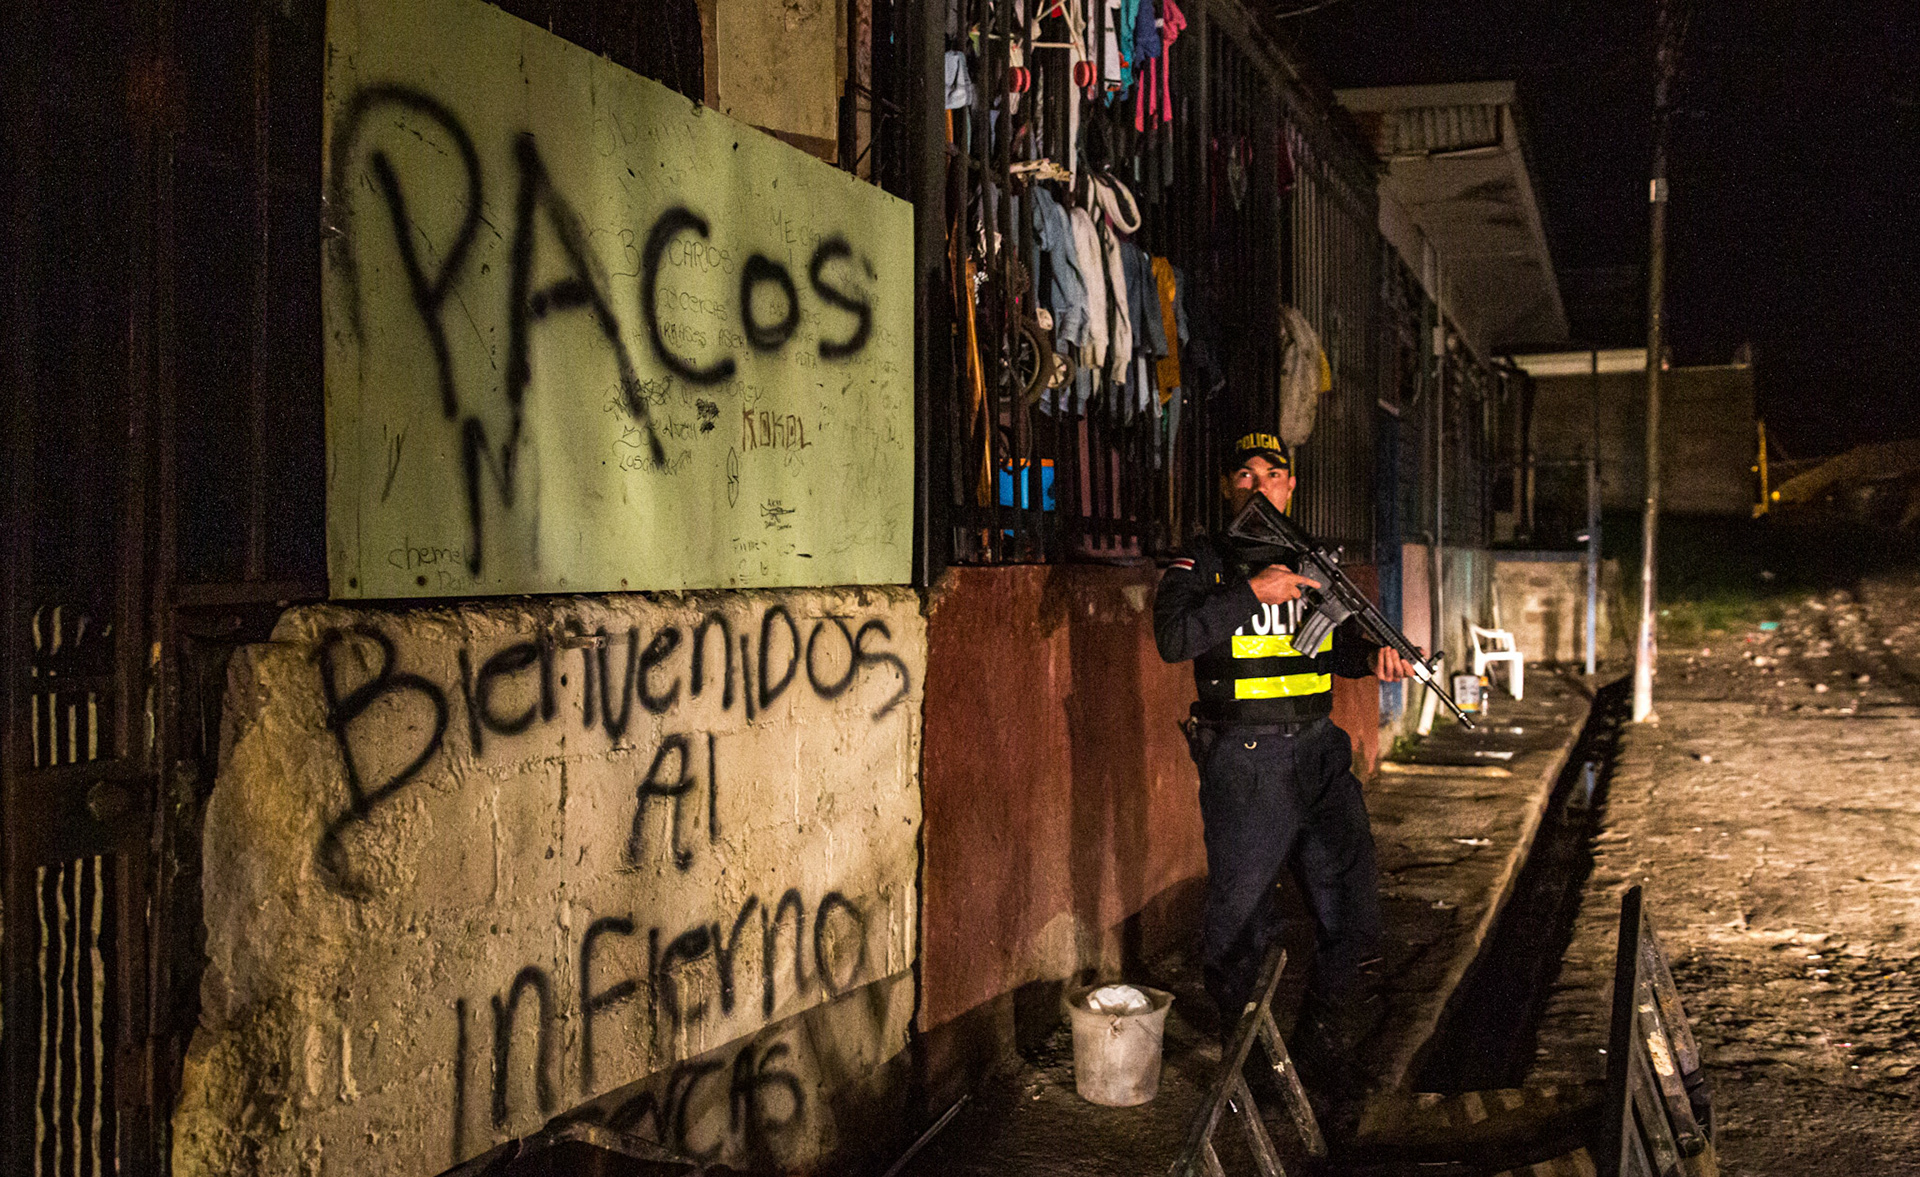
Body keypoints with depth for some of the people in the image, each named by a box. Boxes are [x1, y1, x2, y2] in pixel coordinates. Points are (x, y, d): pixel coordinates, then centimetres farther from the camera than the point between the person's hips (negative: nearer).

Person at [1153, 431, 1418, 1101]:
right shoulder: (1204, 561, -1)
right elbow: (1173, 638, -16)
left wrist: (1372, 658, 0)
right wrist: (1252, 594, -19)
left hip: (1319, 752, 5)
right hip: (1241, 763, -4)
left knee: (1354, 916, 4)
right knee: (1242, 922, 4)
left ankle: (1326, 1056, 21)